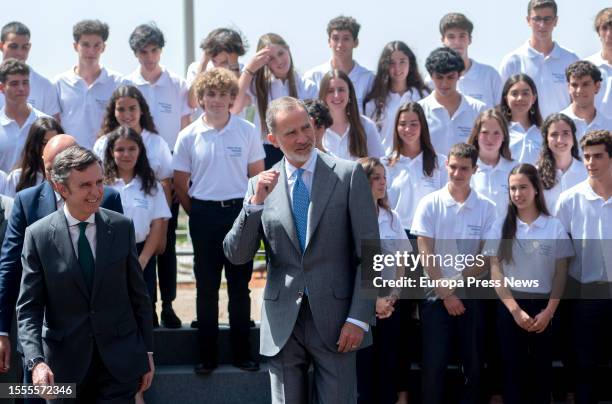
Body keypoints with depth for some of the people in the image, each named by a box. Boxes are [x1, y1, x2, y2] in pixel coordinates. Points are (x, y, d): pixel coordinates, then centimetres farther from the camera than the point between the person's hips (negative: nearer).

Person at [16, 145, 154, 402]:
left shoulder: (122, 227, 0)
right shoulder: (38, 236, -6)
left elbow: (139, 294, 6)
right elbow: (28, 307, -6)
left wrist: (147, 352, 7)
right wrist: (36, 361, -19)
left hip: (120, 361, 1)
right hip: (64, 364, -1)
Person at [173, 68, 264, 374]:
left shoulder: (247, 131, -1)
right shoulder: (188, 136, -1)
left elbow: (258, 176, 5)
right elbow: (180, 183, 6)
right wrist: (197, 214, 6)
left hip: (240, 212, 0)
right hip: (204, 215, 0)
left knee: (240, 285, 6)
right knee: (206, 287, 6)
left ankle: (242, 353, 14)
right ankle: (207, 355, 13)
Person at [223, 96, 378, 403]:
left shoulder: (349, 175, 0)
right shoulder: (261, 185, 7)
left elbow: (368, 253, -2)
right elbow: (236, 255, 3)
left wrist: (359, 318, -8)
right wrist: (255, 203, -11)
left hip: (334, 319, -2)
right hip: (282, 322, 2)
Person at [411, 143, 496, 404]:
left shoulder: (486, 208, 2)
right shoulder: (430, 204, -1)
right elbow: (426, 254, -4)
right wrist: (446, 293, -8)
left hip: (472, 296, 1)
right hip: (436, 295, -1)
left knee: (474, 365, 6)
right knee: (434, 365, 0)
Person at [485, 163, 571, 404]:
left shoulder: (554, 226, -1)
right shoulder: (501, 226, 0)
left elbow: (561, 273, 0)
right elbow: (496, 271, -2)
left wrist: (549, 311, -10)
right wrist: (516, 310, -10)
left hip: (543, 306, 0)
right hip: (510, 306, 0)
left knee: (542, 370, 4)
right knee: (513, 369, 3)